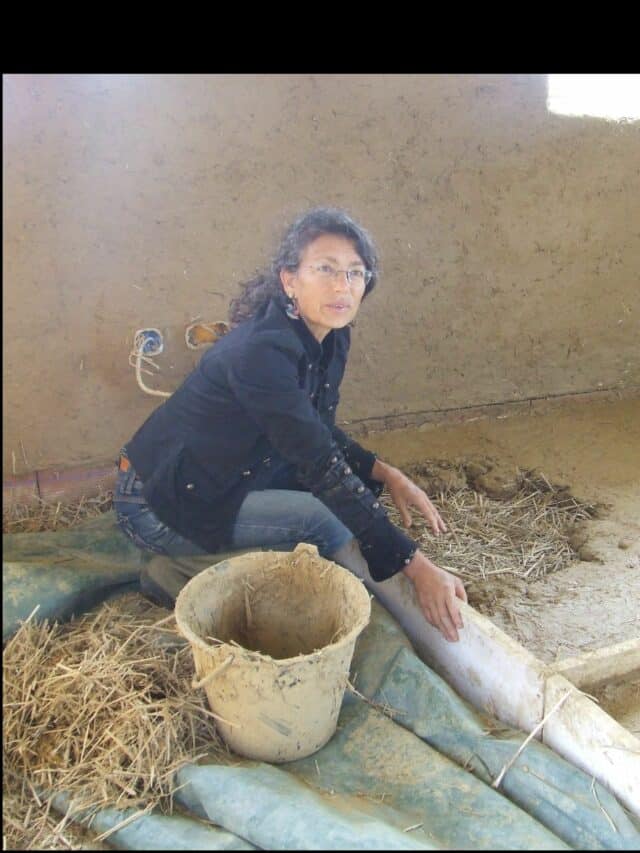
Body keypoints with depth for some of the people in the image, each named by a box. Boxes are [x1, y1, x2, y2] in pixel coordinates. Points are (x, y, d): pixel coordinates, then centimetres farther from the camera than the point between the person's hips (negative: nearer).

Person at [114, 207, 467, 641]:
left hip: (232, 480, 9)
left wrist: (386, 473, -6)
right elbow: (322, 468, -32)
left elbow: (320, 435, 9)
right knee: (327, 518, -23)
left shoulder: (331, 339, -3)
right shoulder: (262, 351, -30)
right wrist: (416, 566, -31)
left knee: (357, 488, 3)